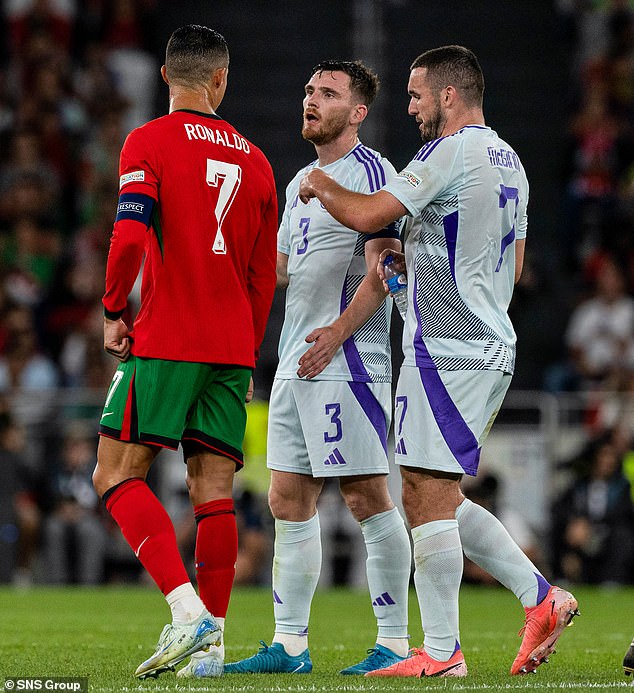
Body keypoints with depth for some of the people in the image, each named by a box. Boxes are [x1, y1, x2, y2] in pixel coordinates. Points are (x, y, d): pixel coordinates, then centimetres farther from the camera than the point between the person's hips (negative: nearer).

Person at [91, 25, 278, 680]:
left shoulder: (149, 142, -3)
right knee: (213, 490, 4)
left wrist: (112, 312, -3)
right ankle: (211, 642, -1)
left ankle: (187, 609, -18)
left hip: (165, 341, -5)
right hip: (232, 349, 5)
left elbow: (131, 236, -17)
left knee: (117, 473, -2)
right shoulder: (253, 160, 14)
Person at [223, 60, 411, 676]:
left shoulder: (371, 173, -7)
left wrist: (338, 331, -23)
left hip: (348, 360, -9)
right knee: (289, 500, 8)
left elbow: (383, 267, -15)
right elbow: (277, 268, 26)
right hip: (296, 364, 9)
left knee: (366, 498, -8)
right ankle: (289, 644, 12)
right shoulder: (302, 182, 20)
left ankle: (394, 643, -4)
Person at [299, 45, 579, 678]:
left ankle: (441, 651, -3)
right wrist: (418, 258, 22)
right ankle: (542, 598, 10)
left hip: (445, 349, -10)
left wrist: (320, 186, 4)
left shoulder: (450, 153, -12)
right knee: (439, 500, 15)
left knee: (428, 499, -5)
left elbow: (366, 216, -16)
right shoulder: (508, 161, 17)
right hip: (494, 344, 10)